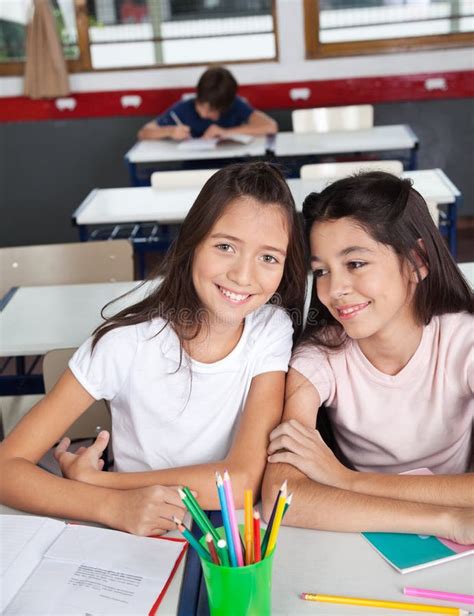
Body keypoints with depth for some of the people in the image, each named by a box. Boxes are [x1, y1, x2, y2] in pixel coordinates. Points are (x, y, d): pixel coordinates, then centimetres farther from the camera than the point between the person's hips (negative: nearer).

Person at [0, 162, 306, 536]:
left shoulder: (273, 330, -9)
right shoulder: (128, 340, -13)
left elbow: (244, 480, -17)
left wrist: (91, 478, -16)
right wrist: (115, 505, -31)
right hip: (136, 539, -1)